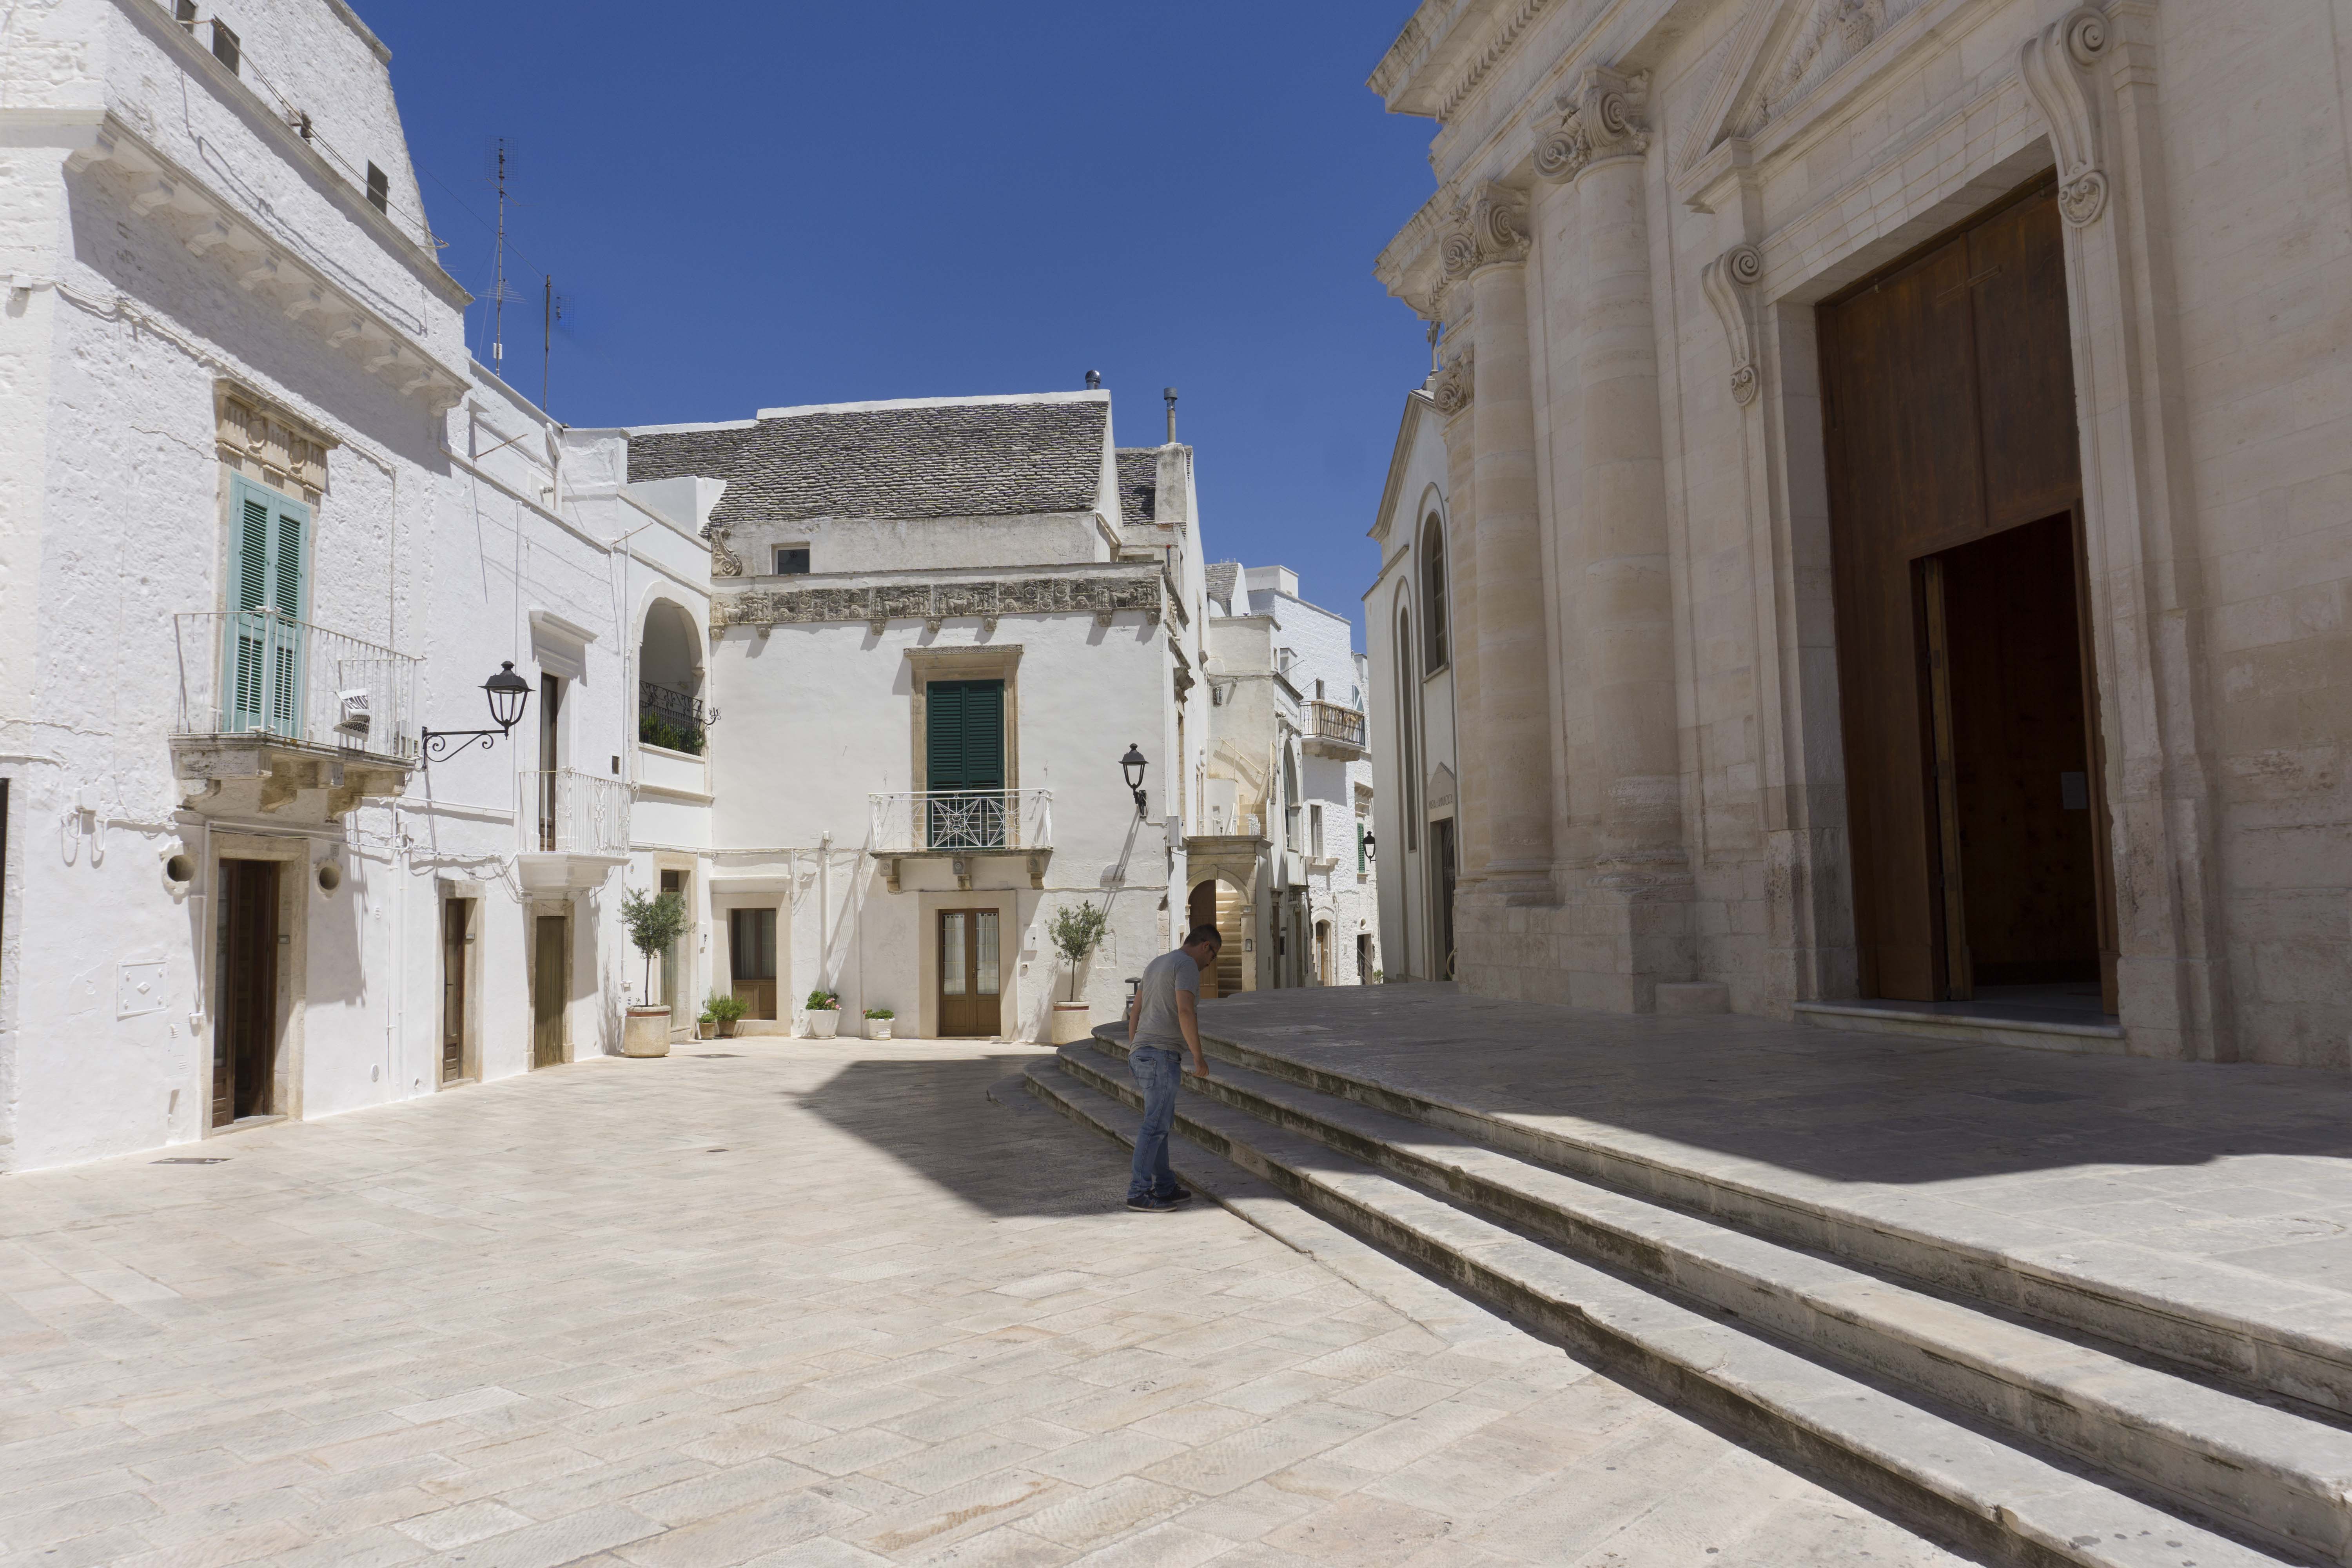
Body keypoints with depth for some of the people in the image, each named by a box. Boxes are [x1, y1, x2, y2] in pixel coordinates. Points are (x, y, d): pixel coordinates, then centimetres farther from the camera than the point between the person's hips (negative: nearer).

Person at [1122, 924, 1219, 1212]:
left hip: (1143, 1055, 10)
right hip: (1162, 1055, -10)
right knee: (1155, 1125, -7)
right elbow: (1186, 1012, -22)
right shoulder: (1187, 965, -10)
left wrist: (1133, 1053, 24)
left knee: (1161, 1122, 14)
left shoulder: (1156, 965, 19)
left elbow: (1135, 1010, 21)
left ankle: (1166, 1188, 18)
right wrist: (1199, 1057, -15)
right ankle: (1139, 1193, -5)